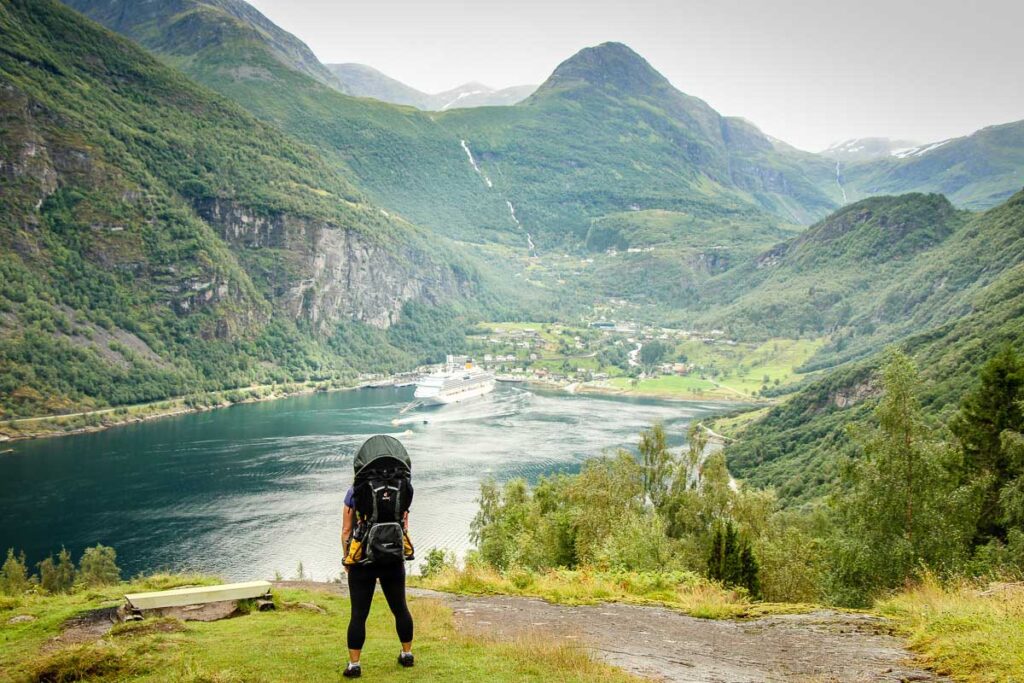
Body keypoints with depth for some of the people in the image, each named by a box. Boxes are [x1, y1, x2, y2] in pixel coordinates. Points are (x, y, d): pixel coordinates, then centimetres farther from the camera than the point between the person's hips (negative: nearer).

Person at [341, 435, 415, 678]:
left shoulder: (356, 491, -6)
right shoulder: (403, 489, 1)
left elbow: (346, 531, -3)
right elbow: (405, 526, 9)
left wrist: (347, 559, 11)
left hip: (362, 562, -2)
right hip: (394, 561, 2)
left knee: (359, 614, 5)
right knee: (400, 608, 17)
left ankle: (354, 665, 8)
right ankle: (407, 654, 30)